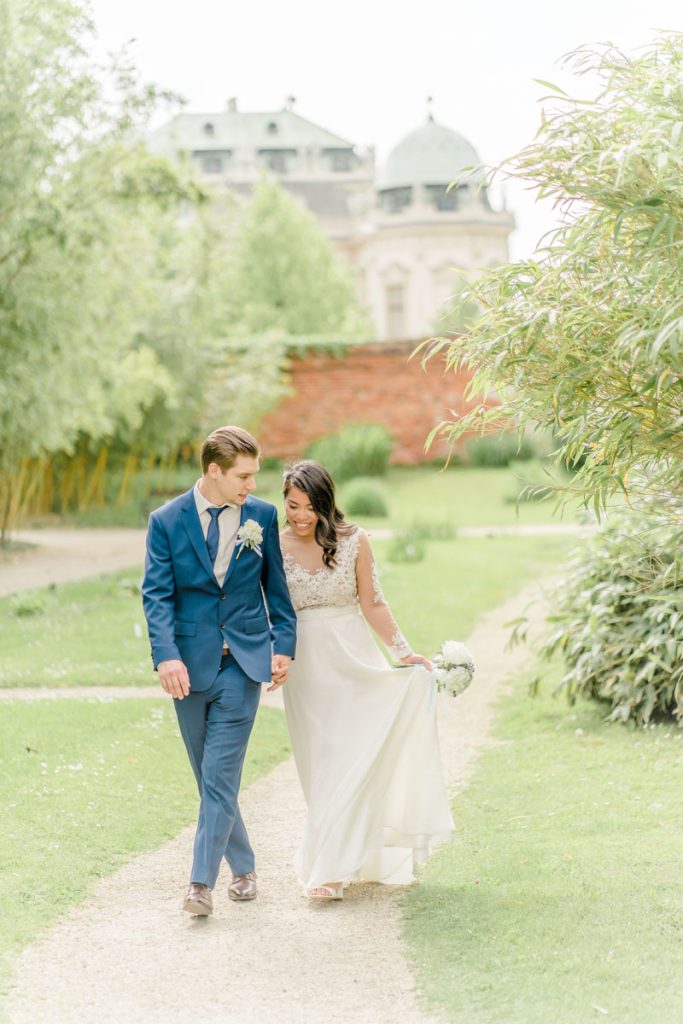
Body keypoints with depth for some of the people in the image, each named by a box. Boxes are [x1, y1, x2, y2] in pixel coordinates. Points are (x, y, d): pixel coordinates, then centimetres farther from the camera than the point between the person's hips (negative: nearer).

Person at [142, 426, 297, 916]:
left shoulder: (262, 516, 2)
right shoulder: (166, 521, -2)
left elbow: (276, 586, 9)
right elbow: (157, 594, -6)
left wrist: (284, 645, 0)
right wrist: (167, 656, -18)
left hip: (243, 660, -1)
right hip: (191, 664, 1)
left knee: (221, 775, -10)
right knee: (210, 775, 10)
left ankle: (202, 883, -10)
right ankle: (243, 867, 26)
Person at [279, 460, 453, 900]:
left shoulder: (353, 542, -3)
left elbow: (373, 604, 2)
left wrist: (405, 652, -4)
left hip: (354, 661, -1)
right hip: (307, 668, 1)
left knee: (351, 760, -7)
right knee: (322, 766, 5)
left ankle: (331, 869, -5)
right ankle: (353, 858, 20)